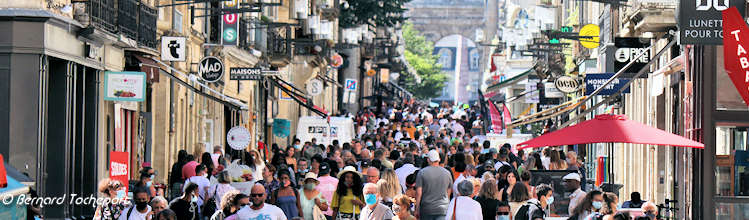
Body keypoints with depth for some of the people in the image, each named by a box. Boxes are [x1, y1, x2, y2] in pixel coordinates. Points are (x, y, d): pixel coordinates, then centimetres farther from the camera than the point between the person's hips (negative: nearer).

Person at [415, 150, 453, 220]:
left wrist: (417, 209, 0)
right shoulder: (447, 173, 4)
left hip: (426, 209, -1)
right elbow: (449, 192, 13)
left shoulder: (422, 172, -4)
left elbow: (419, 193, -7)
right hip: (443, 209, 1)